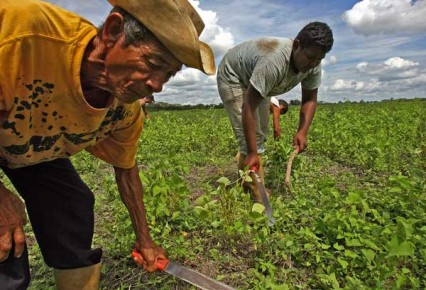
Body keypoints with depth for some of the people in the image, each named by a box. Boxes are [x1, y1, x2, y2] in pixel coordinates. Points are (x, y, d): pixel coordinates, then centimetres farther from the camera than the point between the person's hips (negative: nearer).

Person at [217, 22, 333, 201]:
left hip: (257, 81, 8)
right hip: (233, 76, -8)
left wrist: (303, 131, -26)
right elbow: (249, 107, -42)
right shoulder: (274, 62, -43)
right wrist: (252, 153, -42)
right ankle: (257, 192, -9)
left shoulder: (312, 64, -19)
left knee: (261, 134, 14)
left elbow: (310, 99, -9)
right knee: (248, 138, -17)